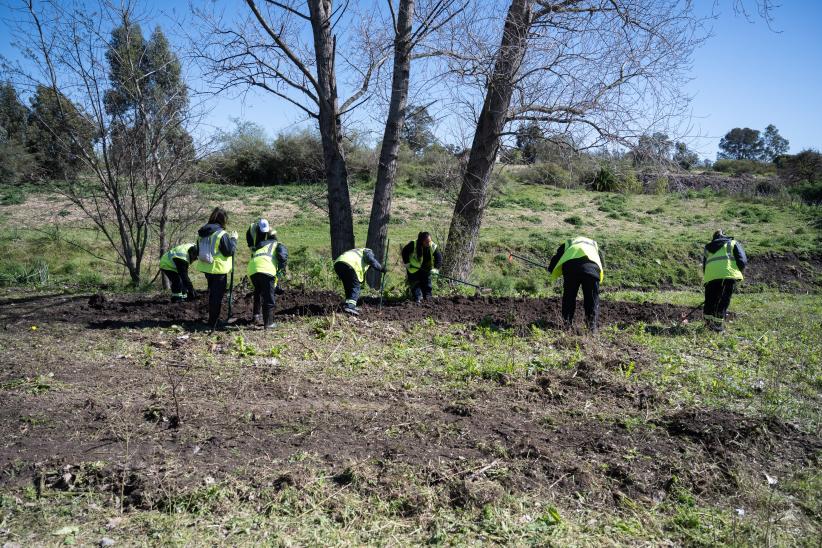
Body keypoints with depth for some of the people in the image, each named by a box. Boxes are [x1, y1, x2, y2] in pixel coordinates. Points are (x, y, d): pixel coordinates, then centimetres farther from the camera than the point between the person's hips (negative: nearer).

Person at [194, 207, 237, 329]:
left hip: (206, 268, 7)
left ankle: (212, 320, 34)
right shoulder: (222, 234, -19)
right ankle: (213, 324, 5)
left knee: (212, 294, 23)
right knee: (217, 296, 3)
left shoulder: (202, 233, 3)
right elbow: (229, 251, -14)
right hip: (219, 269, -7)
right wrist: (233, 239, -2)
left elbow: (198, 250, 13)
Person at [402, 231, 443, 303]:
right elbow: (405, 251, -9)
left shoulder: (433, 246, -20)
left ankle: (427, 298, 17)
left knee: (427, 283, 5)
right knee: (415, 283, -4)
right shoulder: (413, 244, -26)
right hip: (413, 268, -2)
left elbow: (439, 258, -17)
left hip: (426, 269, 2)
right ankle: (417, 298, 2)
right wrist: (406, 262, -12)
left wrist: (436, 268, -29)